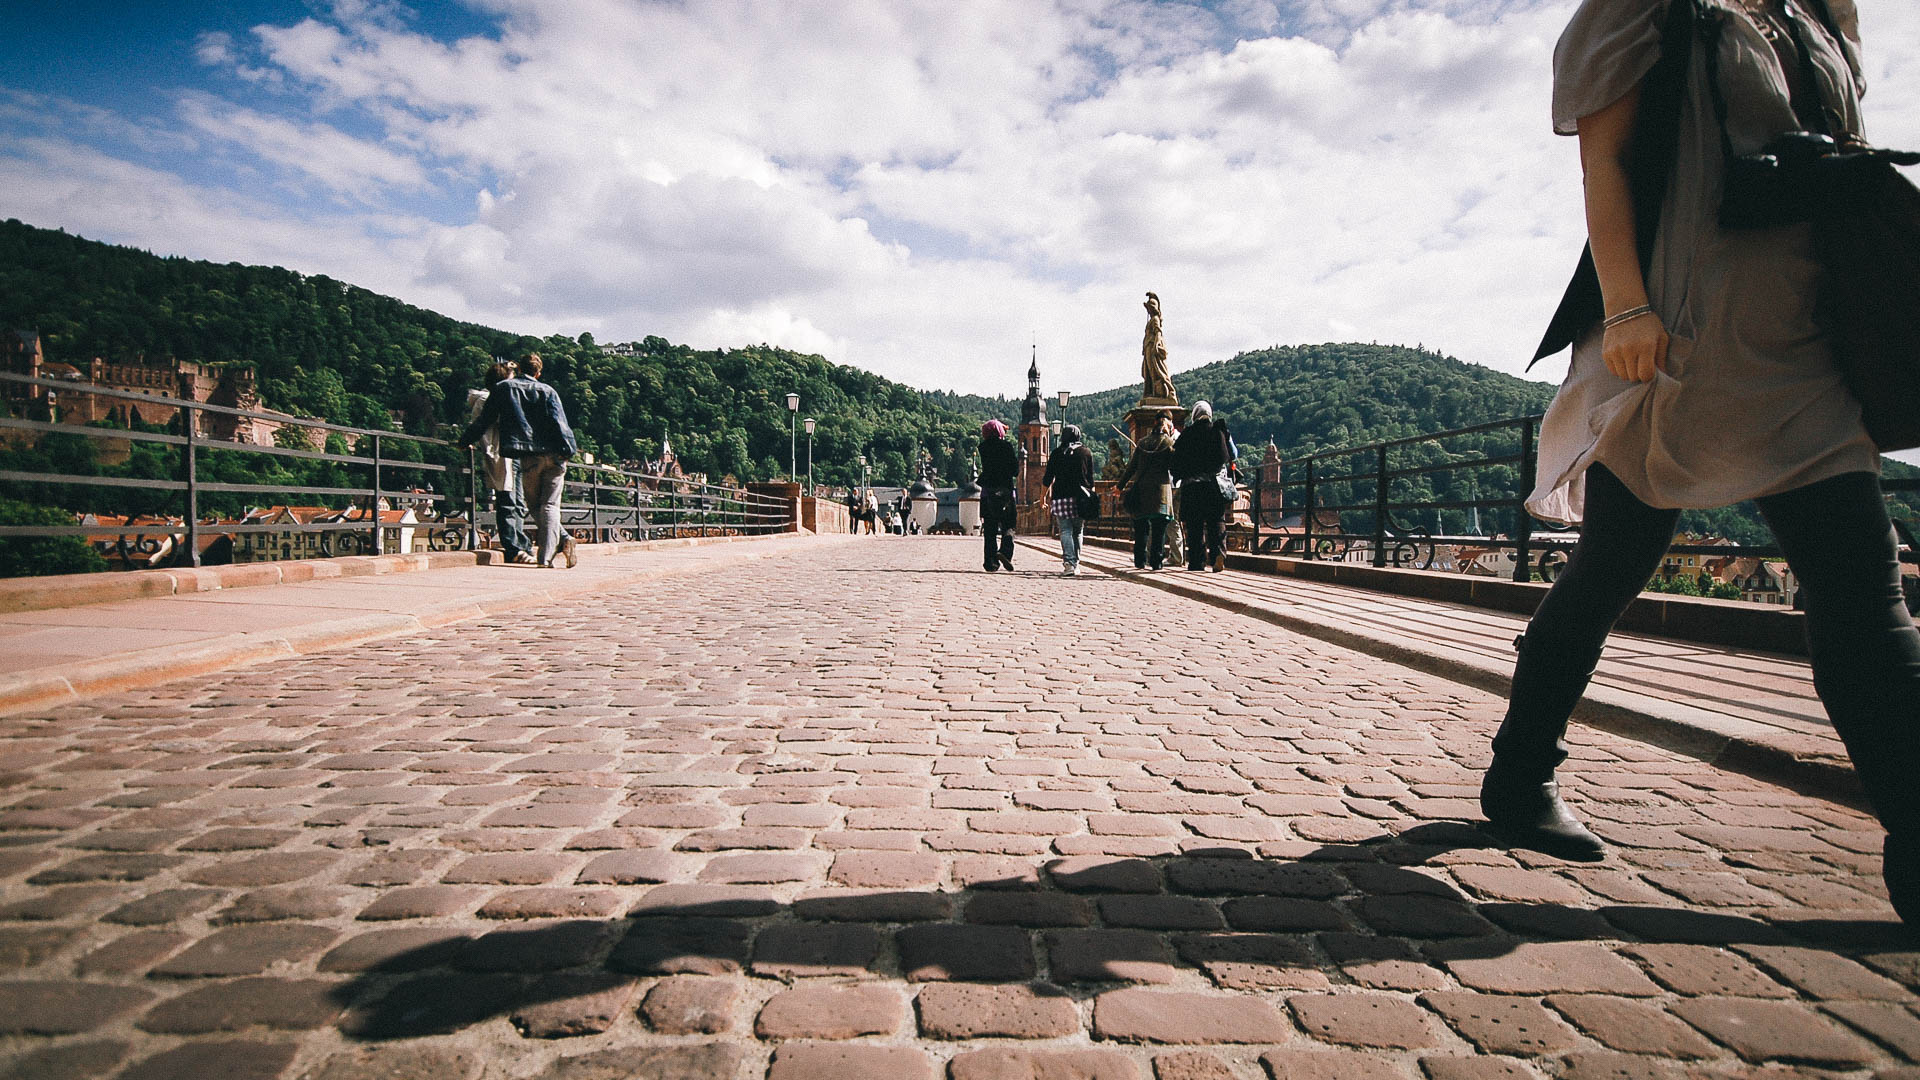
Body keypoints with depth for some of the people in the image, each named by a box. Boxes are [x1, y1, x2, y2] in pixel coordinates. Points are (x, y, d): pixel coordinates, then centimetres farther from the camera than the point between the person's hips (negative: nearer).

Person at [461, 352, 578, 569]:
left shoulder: (503, 388, 11)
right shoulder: (547, 391, 9)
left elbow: (484, 419, 13)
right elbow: (560, 423, -2)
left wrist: (465, 441, 24)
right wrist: (569, 450, -2)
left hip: (529, 457, -1)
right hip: (554, 455, 1)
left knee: (536, 506, 12)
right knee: (550, 505, 2)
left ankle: (562, 540, -5)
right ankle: (546, 555, -10)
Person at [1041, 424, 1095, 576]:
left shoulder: (1057, 452, 5)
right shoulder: (1086, 452, 8)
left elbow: (1048, 478, 4)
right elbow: (1090, 477, 7)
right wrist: (1090, 493, 16)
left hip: (1061, 496, -1)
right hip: (1081, 497, 2)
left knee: (1065, 531, -4)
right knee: (1078, 531, 12)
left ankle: (1068, 562, -21)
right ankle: (1076, 563, 13)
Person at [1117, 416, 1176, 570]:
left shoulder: (1143, 442, 12)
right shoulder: (1169, 443, 1)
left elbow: (1131, 466, 13)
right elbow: (1174, 468, -3)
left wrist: (1121, 485, 19)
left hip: (1140, 487, 4)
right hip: (1161, 488, -4)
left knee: (1141, 527, 11)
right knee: (1159, 528, -1)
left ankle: (1140, 561, 11)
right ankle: (1156, 561, -3)